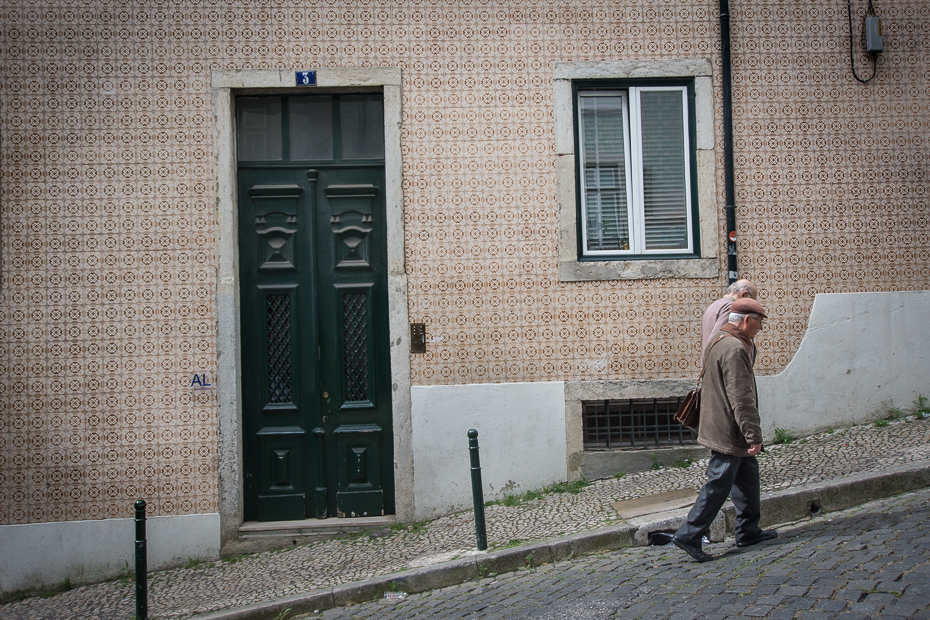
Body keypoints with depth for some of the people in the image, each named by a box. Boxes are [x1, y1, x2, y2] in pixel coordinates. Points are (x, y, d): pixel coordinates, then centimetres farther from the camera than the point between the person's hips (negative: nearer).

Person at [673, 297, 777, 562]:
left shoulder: (721, 341, 14)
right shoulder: (734, 349, -21)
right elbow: (741, 398, -24)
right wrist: (754, 435, -22)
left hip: (722, 429, 11)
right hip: (729, 433, -11)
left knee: (748, 478, 18)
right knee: (718, 485, -4)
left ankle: (749, 532, 28)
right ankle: (689, 535, 1)